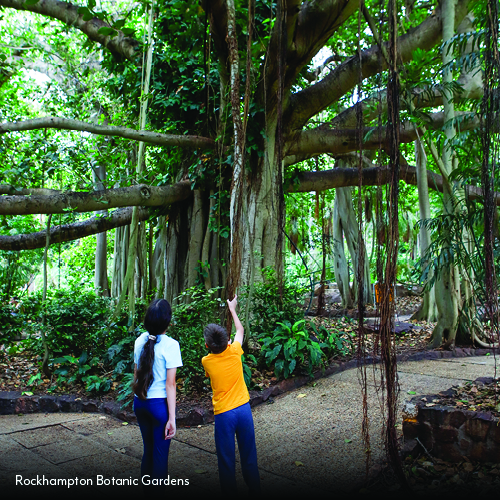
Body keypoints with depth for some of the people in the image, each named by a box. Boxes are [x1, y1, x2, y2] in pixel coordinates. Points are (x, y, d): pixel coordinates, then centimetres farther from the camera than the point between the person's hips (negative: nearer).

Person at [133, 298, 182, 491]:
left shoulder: (140, 341, 0)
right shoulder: (170, 345, -16)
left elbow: (136, 374, 9)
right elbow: (170, 384, -16)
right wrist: (172, 418, -12)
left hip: (140, 403, 6)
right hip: (159, 404, -6)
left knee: (148, 450, 20)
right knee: (160, 454, 8)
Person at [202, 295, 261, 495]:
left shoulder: (206, 362, -9)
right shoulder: (234, 352, -6)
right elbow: (240, 330, 14)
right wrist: (232, 309, 26)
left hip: (224, 413, -2)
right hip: (243, 408, 2)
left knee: (227, 459, 8)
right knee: (249, 455, 14)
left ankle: (229, 490, 15)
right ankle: (254, 488, 25)